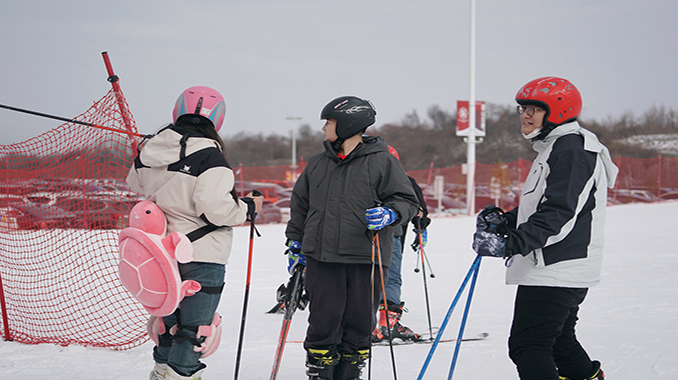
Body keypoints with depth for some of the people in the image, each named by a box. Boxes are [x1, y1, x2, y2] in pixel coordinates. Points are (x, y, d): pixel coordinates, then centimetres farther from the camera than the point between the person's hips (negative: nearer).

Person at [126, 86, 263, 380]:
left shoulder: (150, 150, 1)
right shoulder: (209, 157, -20)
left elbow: (136, 183, 18)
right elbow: (215, 208, -25)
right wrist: (248, 207, -8)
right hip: (202, 255, -7)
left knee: (169, 317, 22)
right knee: (195, 325, 4)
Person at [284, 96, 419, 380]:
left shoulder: (381, 162, 0)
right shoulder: (318, 165, 15)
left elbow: (407, 200, 2)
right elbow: (300, 204, 26)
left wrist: (389, 214, -18)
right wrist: (296, 243, 23)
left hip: (365, 260, -3)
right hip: (321, 259, 3)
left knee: (359, 323, 2)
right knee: (323, 319, -1)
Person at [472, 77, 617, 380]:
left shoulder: (571, 148, -14)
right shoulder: (554, 147, 19)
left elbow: (558, 213, -25)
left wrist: (511, 242, -34)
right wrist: (504, 221, 11)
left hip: (555, 272, -12)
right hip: (563, 272, 12)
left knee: (527, 346, -14)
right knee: (559, 341, 22)